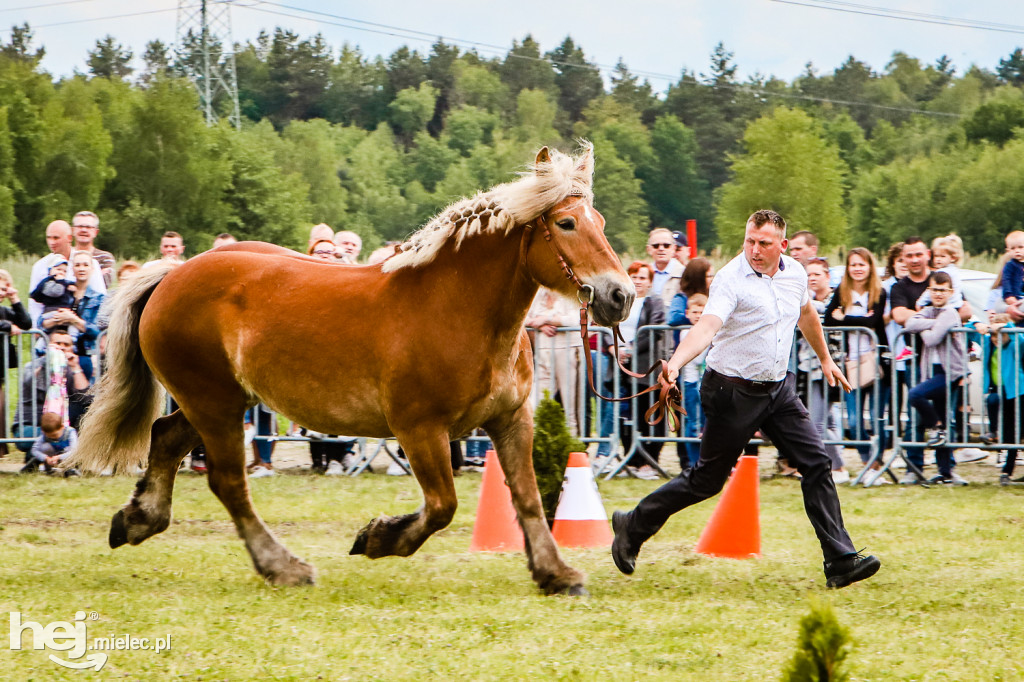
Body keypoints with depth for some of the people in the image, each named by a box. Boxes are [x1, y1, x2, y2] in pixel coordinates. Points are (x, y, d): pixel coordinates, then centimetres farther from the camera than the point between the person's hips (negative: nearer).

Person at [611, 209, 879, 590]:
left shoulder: (795, 274, 3)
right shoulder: (732, 279, -19)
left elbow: (806, 314, 25)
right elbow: (707, 326, -34)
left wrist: (825, 359, 36)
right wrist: (675, 362, -51)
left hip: (778, 388, 6)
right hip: (733, 392, -6)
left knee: (816, 463, -4)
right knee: (708, 479, 3)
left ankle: (840, 561, -3)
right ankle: (634, 527, 22)